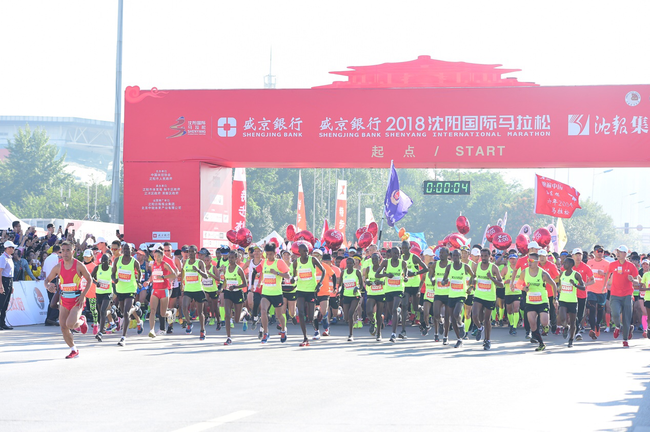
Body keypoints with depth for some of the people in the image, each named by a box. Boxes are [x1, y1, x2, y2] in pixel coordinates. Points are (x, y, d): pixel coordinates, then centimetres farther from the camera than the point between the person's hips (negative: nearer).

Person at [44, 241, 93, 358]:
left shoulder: (79, 266, -9)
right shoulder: (58, 267, 1)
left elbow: (89, 280, -1)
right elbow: (47, 280, 7)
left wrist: (83, 295, -11)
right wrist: (48, 286, -18)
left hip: (77, 300, -4)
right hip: (64, 299, 4)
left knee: (70, 324, -23)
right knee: (63, 328, 0)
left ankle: (82, 321, 14)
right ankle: (74, 350, 18)